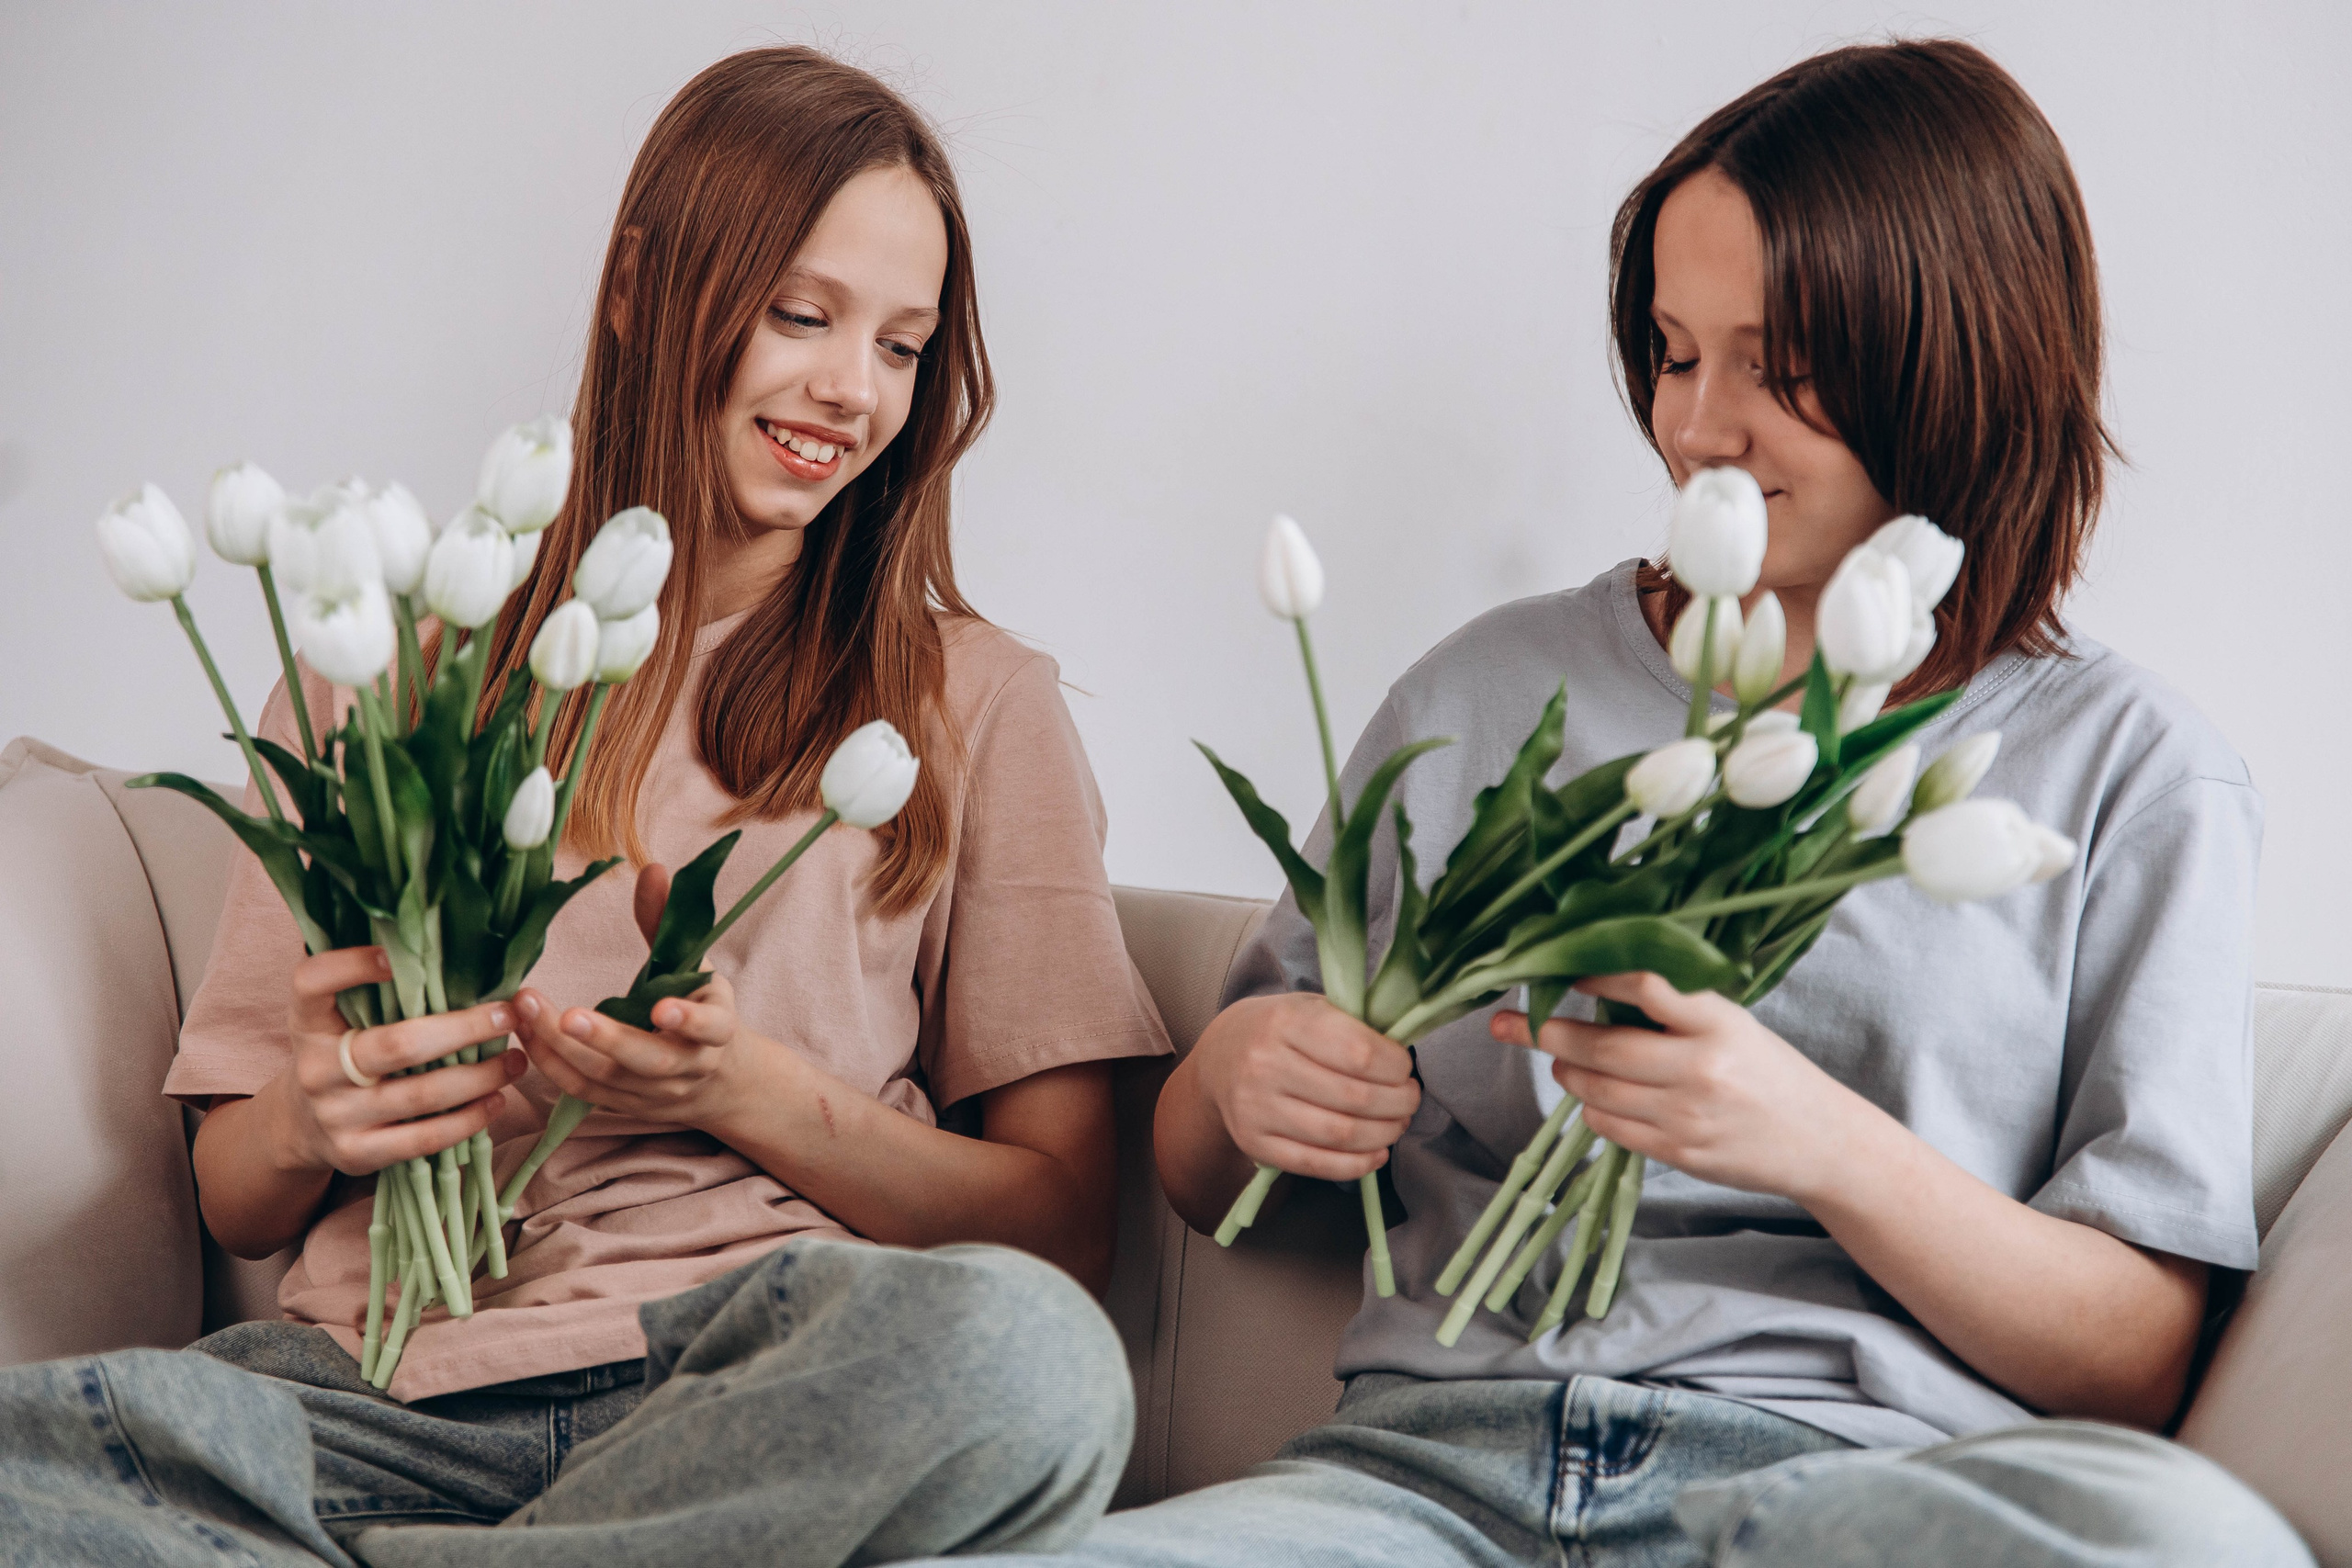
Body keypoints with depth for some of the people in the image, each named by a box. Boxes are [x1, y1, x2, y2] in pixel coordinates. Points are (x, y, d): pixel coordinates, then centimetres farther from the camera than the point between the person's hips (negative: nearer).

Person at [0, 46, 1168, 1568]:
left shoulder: (976, 700, 12)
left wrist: (752, 1091, -12)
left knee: (1019, 1348, -37)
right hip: (386, 1374, 0)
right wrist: (310, 1122, -7)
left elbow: (1065, 1224, 5)